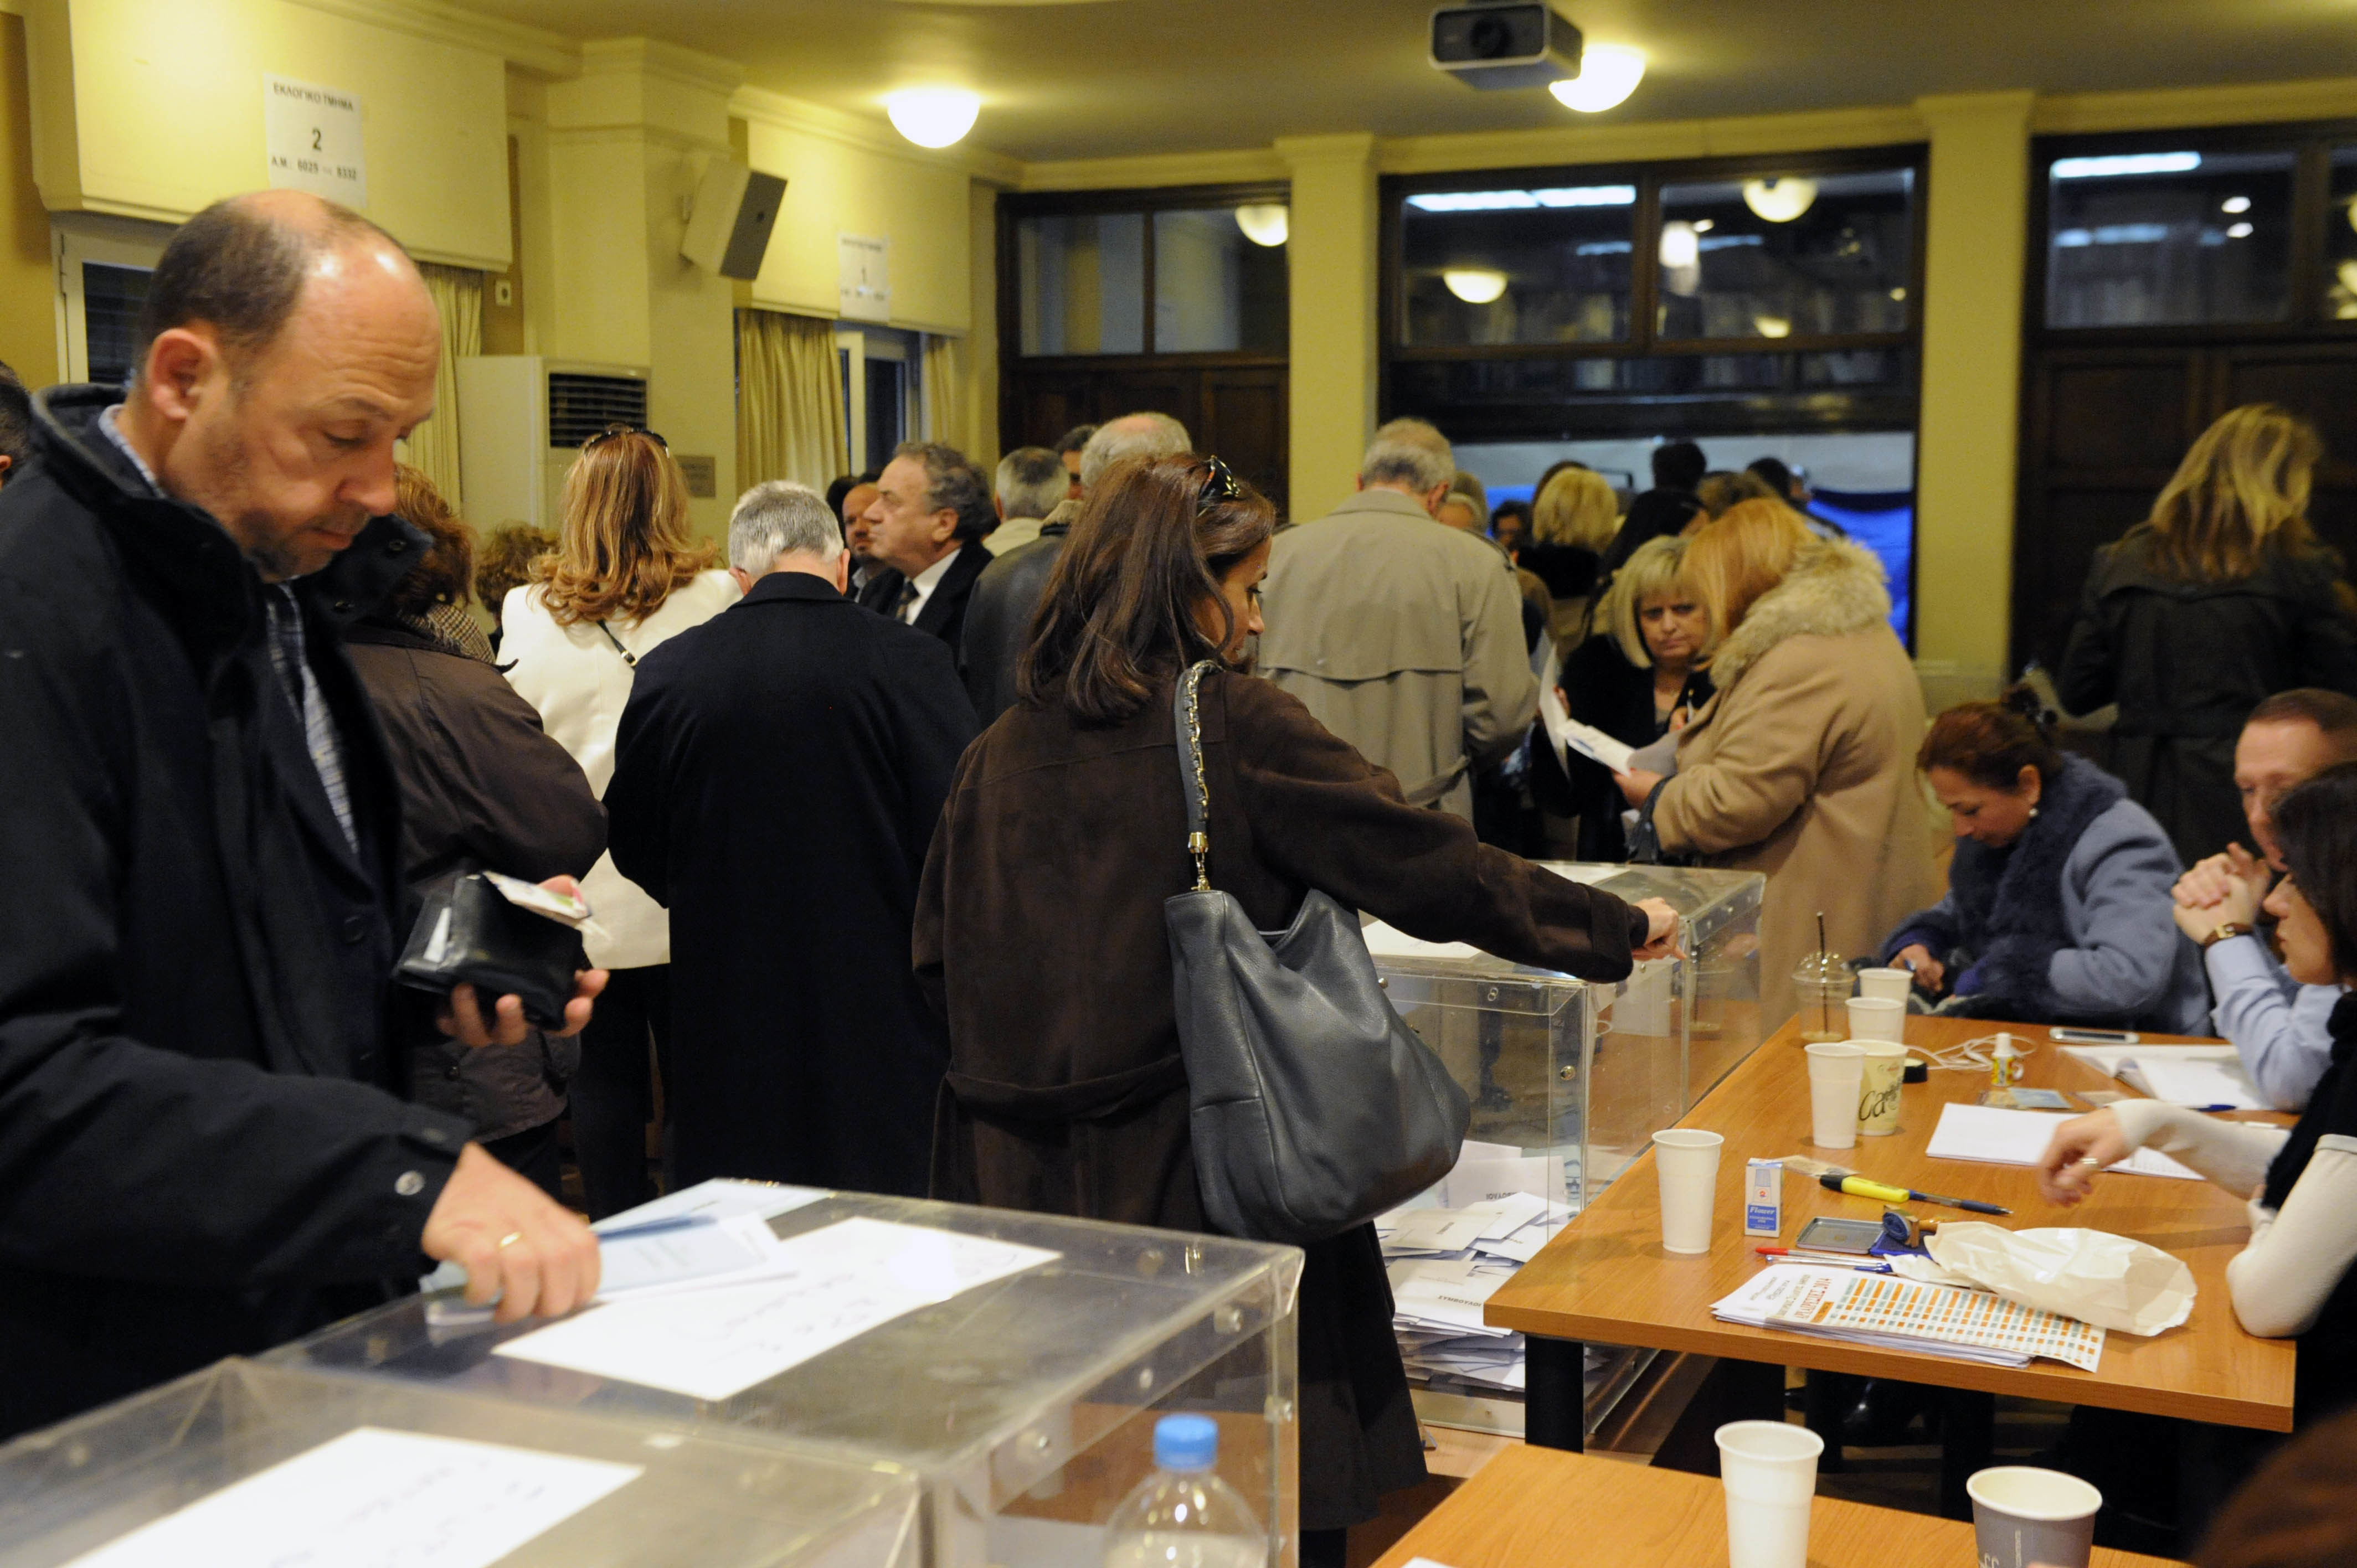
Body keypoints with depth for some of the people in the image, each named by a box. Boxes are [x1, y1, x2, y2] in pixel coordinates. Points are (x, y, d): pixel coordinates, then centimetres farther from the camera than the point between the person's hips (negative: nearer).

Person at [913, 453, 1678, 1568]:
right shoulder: (1236, 727, -10)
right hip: (1199, 1181, -5)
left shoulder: (999, 753, 4)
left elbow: (939, 960, 8)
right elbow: (1430, 869, -8)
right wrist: (1618, 929, 4)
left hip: (1025, 1185, 6)